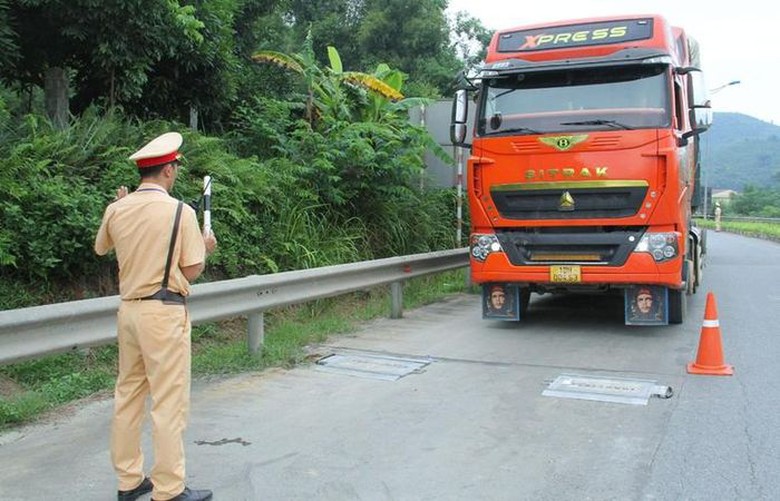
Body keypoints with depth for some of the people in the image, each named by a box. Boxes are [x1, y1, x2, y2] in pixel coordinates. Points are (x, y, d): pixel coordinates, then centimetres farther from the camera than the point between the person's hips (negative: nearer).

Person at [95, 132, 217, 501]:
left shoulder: (117, 210, 4)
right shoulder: (180, 211, -12)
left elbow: (100, 249, 23)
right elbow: (192, 270, -9)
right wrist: (205, 247, 11)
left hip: (129, 309, 7)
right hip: (164, 312, -6)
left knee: (128, 395, 15)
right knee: (169, 403, 0)